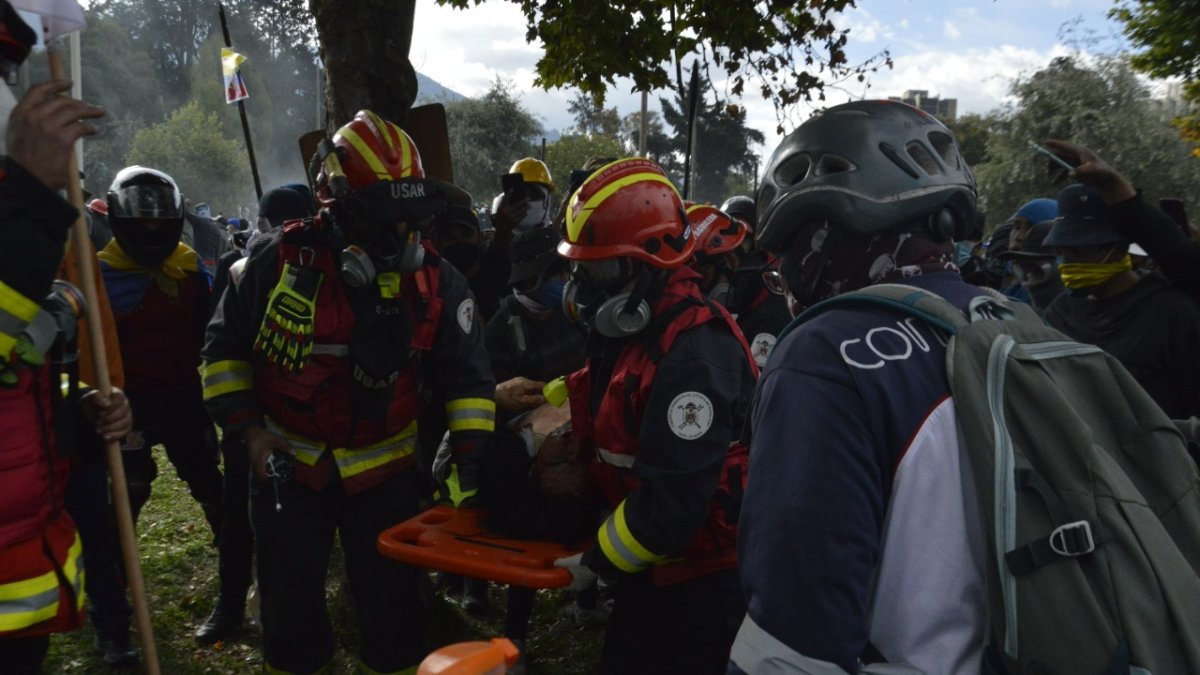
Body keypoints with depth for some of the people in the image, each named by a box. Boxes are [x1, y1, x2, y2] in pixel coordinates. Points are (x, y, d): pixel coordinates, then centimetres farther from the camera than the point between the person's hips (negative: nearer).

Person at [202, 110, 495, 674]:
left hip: (385, 471, 0)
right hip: (288, 464, 0)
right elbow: (224, 344, 0)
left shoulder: (434, 283, -10)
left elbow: (468, 377, -4)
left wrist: (471, 460, -12)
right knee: (290, 604, 17)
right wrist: (248, 428, -7)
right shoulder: (281, 259, -13)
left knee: (391, 604, 12)